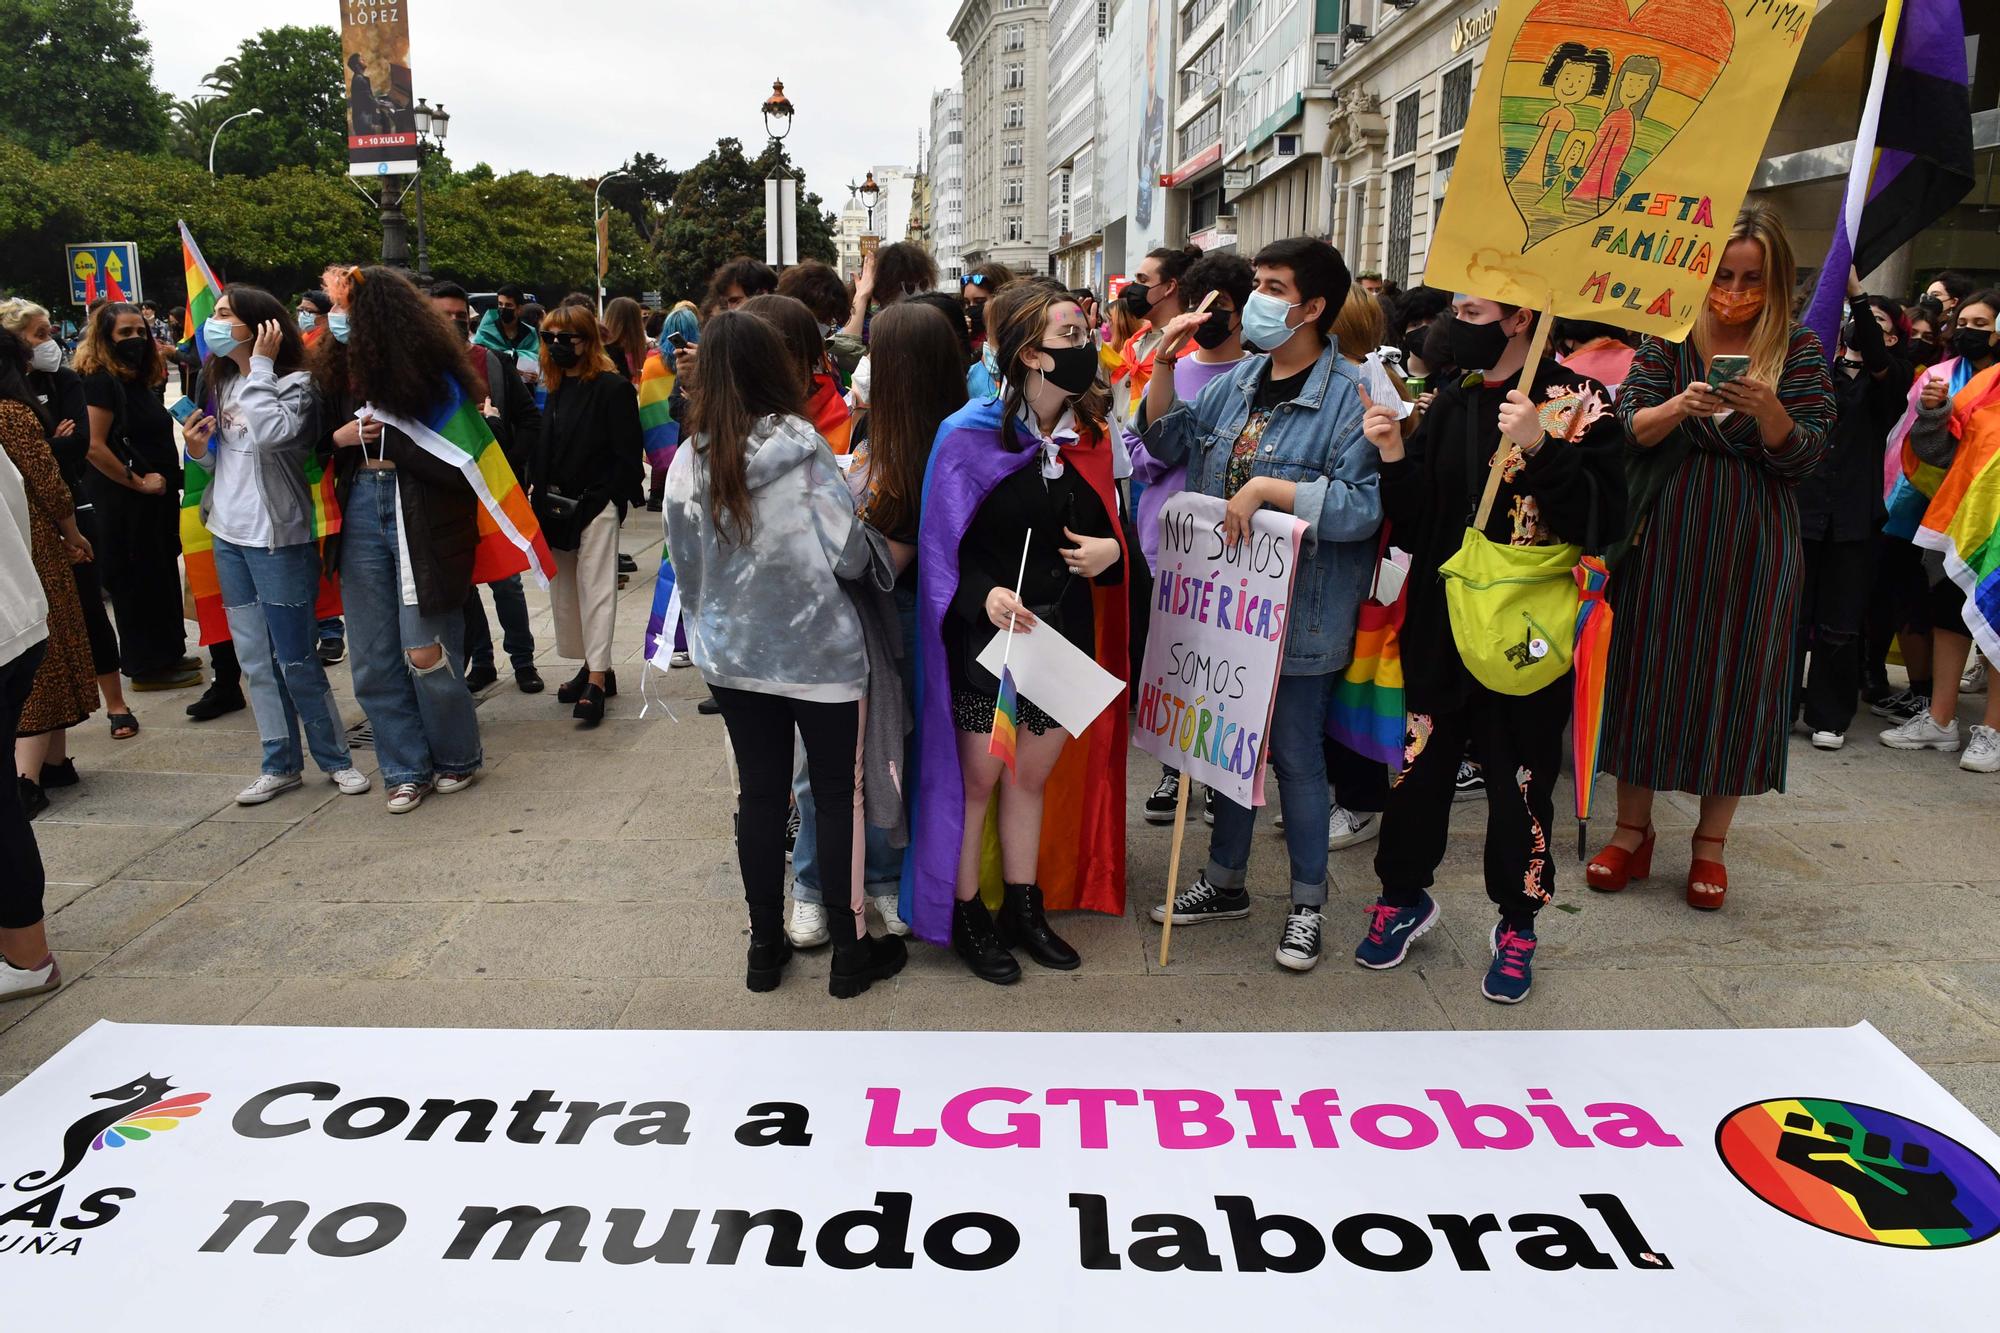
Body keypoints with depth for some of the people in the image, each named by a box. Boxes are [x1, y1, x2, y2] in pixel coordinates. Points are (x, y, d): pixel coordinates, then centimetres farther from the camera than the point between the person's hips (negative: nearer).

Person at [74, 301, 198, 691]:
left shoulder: (138, 380, 12)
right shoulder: (101, 381, -15)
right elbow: (94, 447, -22)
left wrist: (168, 479, 9)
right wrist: (138, 482, -17)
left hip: (156, 499, 9)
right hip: (124, 503, -9)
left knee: (162, 578, 16)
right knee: (136, 583, 1)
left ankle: (168, 655, 27)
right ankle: (147, 668, 11)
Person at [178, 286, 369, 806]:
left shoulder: (295, 383, -11)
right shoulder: (222, 383, 11)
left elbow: (271, 433, -32)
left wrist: (259, 365, -22)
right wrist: (199, 451, -1)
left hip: (277, 539, -7)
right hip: (228, 535, 8)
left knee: (295, 659, -1)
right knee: (255, 659, 11)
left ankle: (336, 757, 15)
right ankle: (280, 765, 21)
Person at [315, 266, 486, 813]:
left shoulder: (434, 373, -9)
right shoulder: (338, 368, 8)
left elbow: (454, 461, -13)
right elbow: (317, 438, 17)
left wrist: (384, 434, -13)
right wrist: (339, 437, -3)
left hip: (422, 517, -6)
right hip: (362, 513, 6)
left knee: (426, 654, -2)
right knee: (373, 660, 7)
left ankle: (457, 760, 21)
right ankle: (408, 770, 20)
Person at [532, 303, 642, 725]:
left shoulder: (612, 387, -8)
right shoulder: (552, 389, 13)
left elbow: (627, 454, -11)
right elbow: (540, 449, 15)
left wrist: (603, 499, -14)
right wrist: (541, 494, 4)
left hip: (596, 505, -8)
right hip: (556, 507, 8)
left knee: (595, 589, -7)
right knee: (563, 590, 12)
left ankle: (596, 681, -8)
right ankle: (592, 667, 22)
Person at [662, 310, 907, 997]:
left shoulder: (688, 462, -4)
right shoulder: (805, 450, -15)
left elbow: (685, 569, 4)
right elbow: (850, 556, -16)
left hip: (733, 656, 4)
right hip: (820, 654, -4)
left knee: (760, 794, 15)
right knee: (838, 796, 9)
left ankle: (765, 946, 26)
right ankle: (850, 950, 19)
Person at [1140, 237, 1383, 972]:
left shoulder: (1348, 398, -17)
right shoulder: (1238, 379, 6)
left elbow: (1363, 506, -25)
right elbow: (1169, 443, 14)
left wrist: (1266, 488, -26)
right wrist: (1163, 365, 1)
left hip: (1299, 617, -7)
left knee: (1296, 755, 6)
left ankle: (1307, 902, 26)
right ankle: (1225, 880, 37)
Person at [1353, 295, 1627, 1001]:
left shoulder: (1577, 401, -6)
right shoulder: (1450, 402, 8)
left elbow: (1605, 514, -16)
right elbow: (1414, 519, 6)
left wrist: (1538, 448, -26)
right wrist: (1393, 456, -9)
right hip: (1440, 622, 4)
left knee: (1521, 774, 5)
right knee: (1419, 760, 9)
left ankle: (1517, 925, 25)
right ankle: (1405, 895, 30)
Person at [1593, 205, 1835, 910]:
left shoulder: (1798, 349, 2)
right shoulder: (1668, 341, 2)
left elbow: (1806, 456, -3)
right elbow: (1628, 431, -5)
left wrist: (1766, 408, -22)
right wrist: (1678, 406, -24)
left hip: (1755, 547, 0)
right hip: (1665, 539, 0)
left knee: (1737, 681, 4)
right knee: (1649, 672, 4)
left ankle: (1711, 842, 19)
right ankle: (1633, 830, 18)